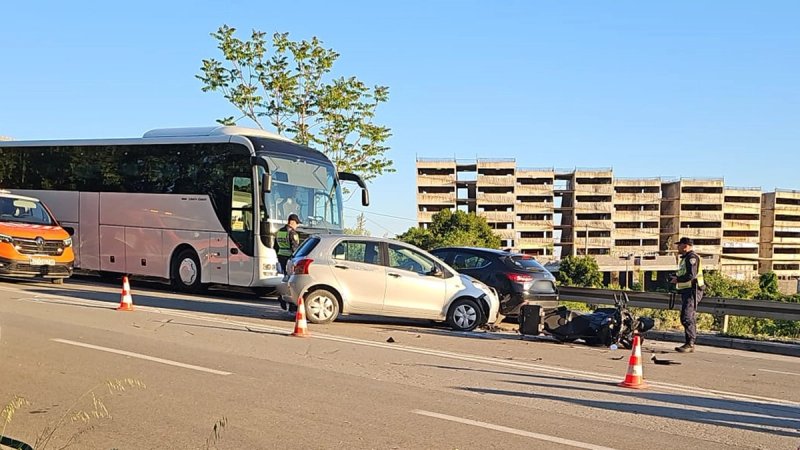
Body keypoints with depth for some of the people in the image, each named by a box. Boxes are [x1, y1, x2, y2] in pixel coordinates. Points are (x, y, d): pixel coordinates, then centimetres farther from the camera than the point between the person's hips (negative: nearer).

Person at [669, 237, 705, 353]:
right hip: (686, 291, 11)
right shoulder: (685, 258, 21)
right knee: (690, 318, 12)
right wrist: (675, 277, 9)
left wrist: (677, 280, -12)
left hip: (692, 291, -11)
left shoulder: (692, 257, -12)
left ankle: (690, 344, -16)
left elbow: (691, 275, -22)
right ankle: (689, 344, 17)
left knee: (686, 317, -16)